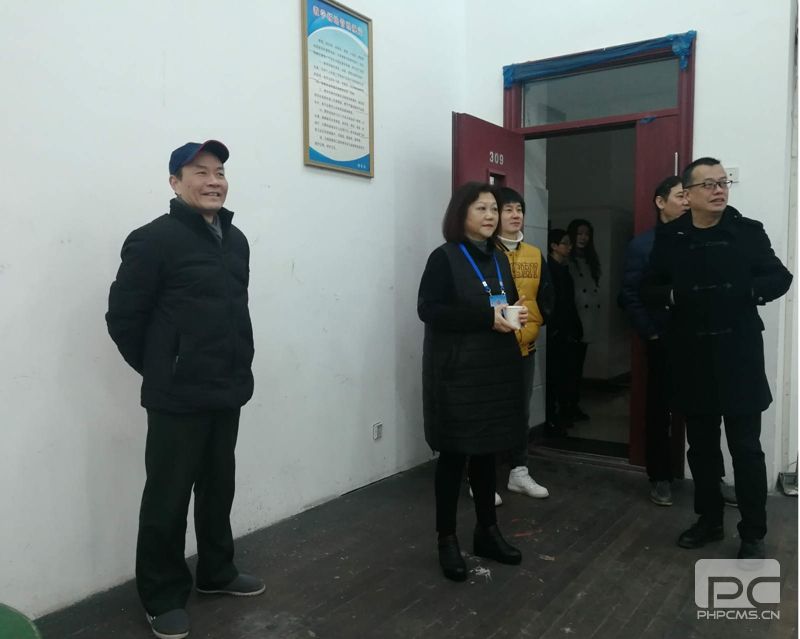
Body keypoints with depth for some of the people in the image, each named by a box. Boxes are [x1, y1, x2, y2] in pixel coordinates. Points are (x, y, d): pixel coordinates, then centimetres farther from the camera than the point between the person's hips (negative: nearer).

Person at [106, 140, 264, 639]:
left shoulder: (235, 239, 10)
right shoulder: (155, 240, -12)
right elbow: (123, 316, -10)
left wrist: (236, 366, 13)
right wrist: (159, 370, -1)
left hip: (228, 392, 7)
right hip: (179, 397, -7)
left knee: (218, 488, 18)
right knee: (168, 498, 5)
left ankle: (216, 572, 37)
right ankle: (164, 597, 23)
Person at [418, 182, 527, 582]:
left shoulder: (499, 259, 13)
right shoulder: (444, 258, -7)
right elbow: (429, 309, -16)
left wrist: (516, 315, -4)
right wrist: (486, 317, -22)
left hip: (497, 369, 7)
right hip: (458, 372, -6)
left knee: (487, 452, 15)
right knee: (454, 455, 2)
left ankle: (487, 532, 28)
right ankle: (447, 540, 15)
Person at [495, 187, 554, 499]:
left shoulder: (535, 255, 11)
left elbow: (545, 296, 14)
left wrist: (535, 323, 1)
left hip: (525, 345, 6)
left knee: (521, 409, 14)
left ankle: (519, 471, 26)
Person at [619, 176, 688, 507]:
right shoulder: (641, 245, 1)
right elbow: (630, 296, -2)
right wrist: (650, 334, -8)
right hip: (662, 343, -2)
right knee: (659, 412, 7)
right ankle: (660, 477, 20)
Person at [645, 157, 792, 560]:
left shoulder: (748, 232, 0)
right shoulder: (670, 237, 3)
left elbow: (780, 278, 3)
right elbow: (649, 290, 6)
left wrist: (750, 290, -16)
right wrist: (672, 295, -15)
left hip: (738, 355, -2)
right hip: (691, 357, 2)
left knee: (745, 447, 3)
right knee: (701, 446, 13)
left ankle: (753, 535, 17)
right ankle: (709, 520, 30)